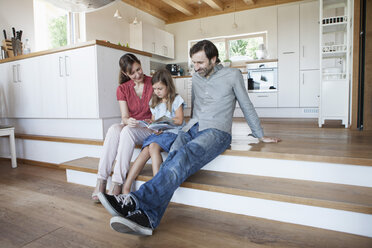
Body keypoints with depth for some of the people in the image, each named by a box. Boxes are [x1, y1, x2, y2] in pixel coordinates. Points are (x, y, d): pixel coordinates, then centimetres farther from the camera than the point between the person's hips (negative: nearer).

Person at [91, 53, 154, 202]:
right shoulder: (122, 89, 7)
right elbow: (125, 117, -2)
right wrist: (128, 121, -26)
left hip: (150, 130, -2)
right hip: (130, 127, 3)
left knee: (127, 131, -35)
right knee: (114, 129, -32)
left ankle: (117, 184, -36)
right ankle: (101, 181, -32)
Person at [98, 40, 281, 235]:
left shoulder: (232, 75, 5)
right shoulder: (196, 78, 19)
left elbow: (246, 106, 12)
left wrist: (260, 135, 18)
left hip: (216, 131, -4)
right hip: (192, 128, 5)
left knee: (184, 156, -35)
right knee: (173, 158, -28)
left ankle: (139, 202, -45)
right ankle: (148, 217, -44)